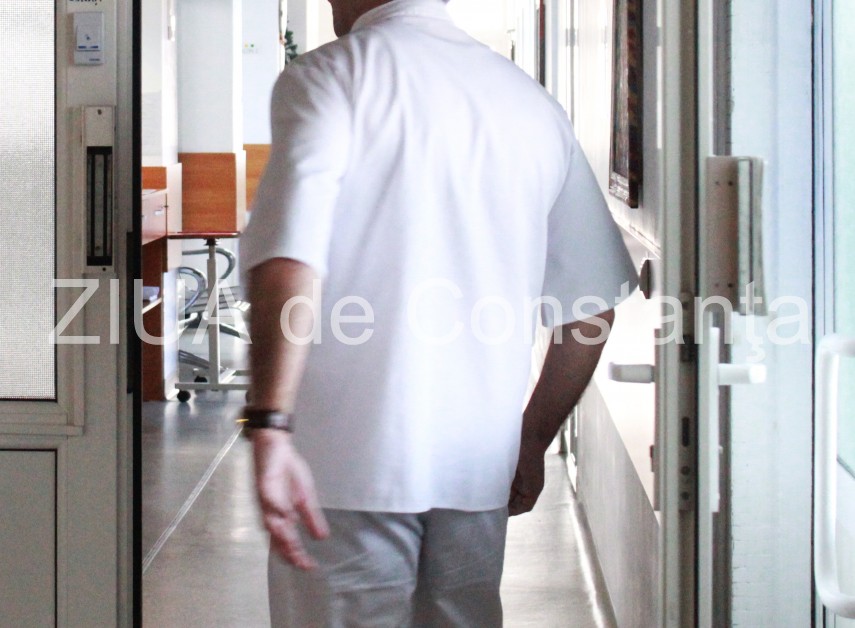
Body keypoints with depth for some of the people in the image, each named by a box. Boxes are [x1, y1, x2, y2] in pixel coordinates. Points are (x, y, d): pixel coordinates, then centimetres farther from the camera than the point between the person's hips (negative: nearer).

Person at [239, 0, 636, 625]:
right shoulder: (535, 104, 12)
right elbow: (593, 310, 13)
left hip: (346, 456, -5)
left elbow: (288, 263, -20)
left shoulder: (329, 76, -4)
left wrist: (270, 428, -26)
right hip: (480, 463, 5)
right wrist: (532, 441, 24)